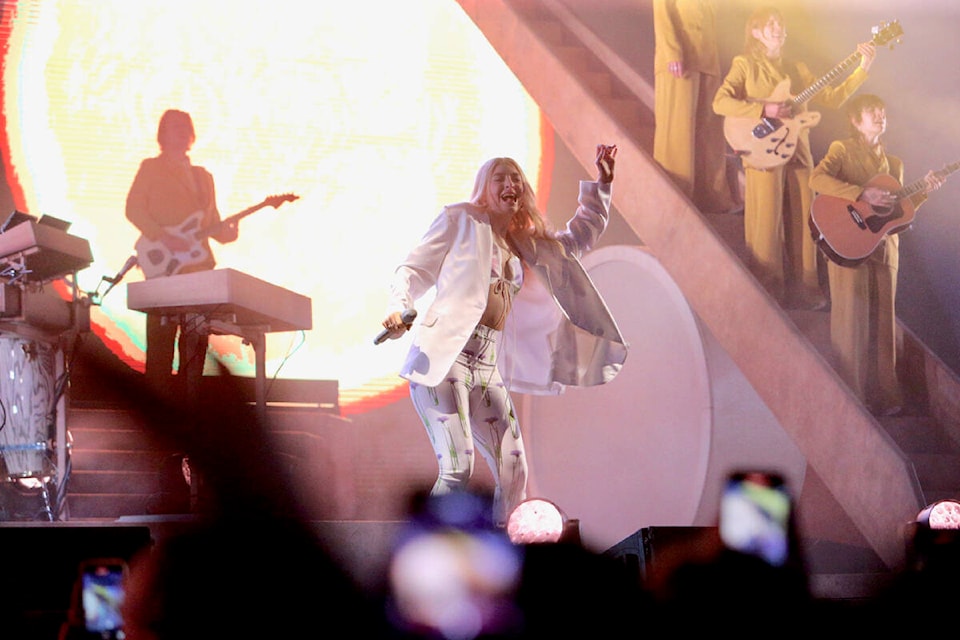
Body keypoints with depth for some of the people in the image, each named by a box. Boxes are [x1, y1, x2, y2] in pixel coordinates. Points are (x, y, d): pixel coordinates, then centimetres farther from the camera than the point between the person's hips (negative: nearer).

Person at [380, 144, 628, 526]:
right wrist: (398, 308, -16)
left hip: (487, 370, 7)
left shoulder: (527, 246, 21)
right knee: (458, 468, -21)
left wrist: (600, 185, 27)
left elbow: (580, 237, 36)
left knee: (513, 473, 1)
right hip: (442, 360, -7)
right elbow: (415, 269, 3)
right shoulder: (460, 221, 5)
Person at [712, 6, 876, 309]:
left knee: (801, 222, 4)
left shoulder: (796, 69, 16)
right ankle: (769, 293, 3)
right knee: (767, 222, -5)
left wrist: (862, 69, 2)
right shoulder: (745, 66, 2)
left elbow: (832, 98, 10)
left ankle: (802, 288, 11)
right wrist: (764, 110, -19)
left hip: (798, 151, 5)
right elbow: (721, 102, -11)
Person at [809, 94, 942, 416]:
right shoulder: (842, 150, 0)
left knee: (882, 323, 5)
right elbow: (817, 178, -19)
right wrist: (862, 193, -24)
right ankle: (853, 397, 3)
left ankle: (883, 395, 10)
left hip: (884, 247, 5)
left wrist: (924, 191, 1)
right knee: (853, 321, -4)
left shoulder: (893, 163, 17)